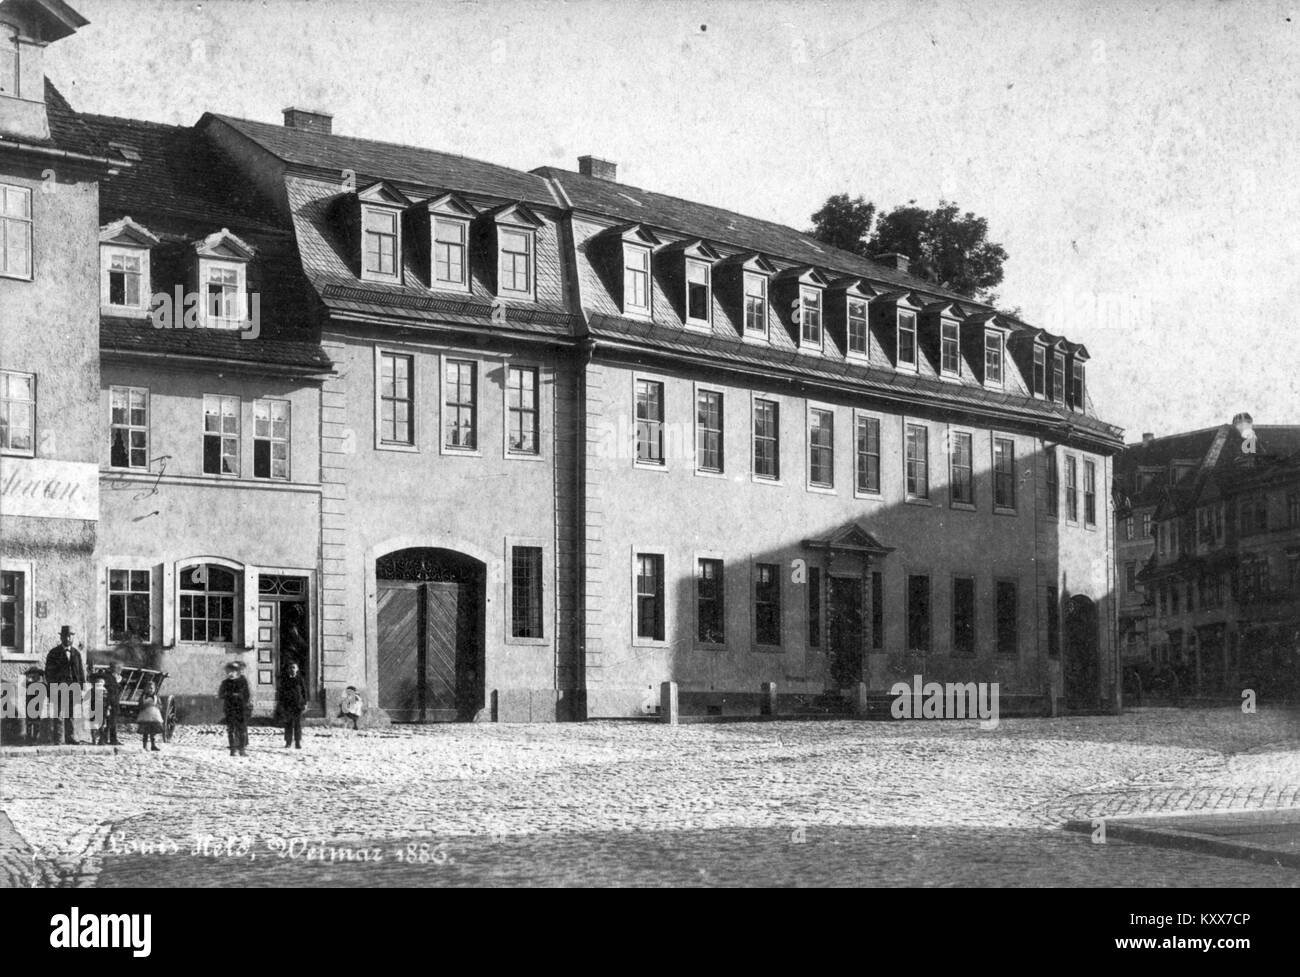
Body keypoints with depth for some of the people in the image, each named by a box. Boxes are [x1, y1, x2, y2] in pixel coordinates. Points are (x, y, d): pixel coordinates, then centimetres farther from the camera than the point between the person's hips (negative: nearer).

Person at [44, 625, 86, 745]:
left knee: (71, 715, 3)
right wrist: (51, 688, -9)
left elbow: (81, 671, 13)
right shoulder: (54, 653, 4)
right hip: (57, 688, -3)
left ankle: (71, 740, 6)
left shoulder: (76, 653, 14)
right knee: (57, 716, -3)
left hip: (73, 689, 3)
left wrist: (80, 688, 4)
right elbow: (49, 672, 0)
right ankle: (56, 741, -2)